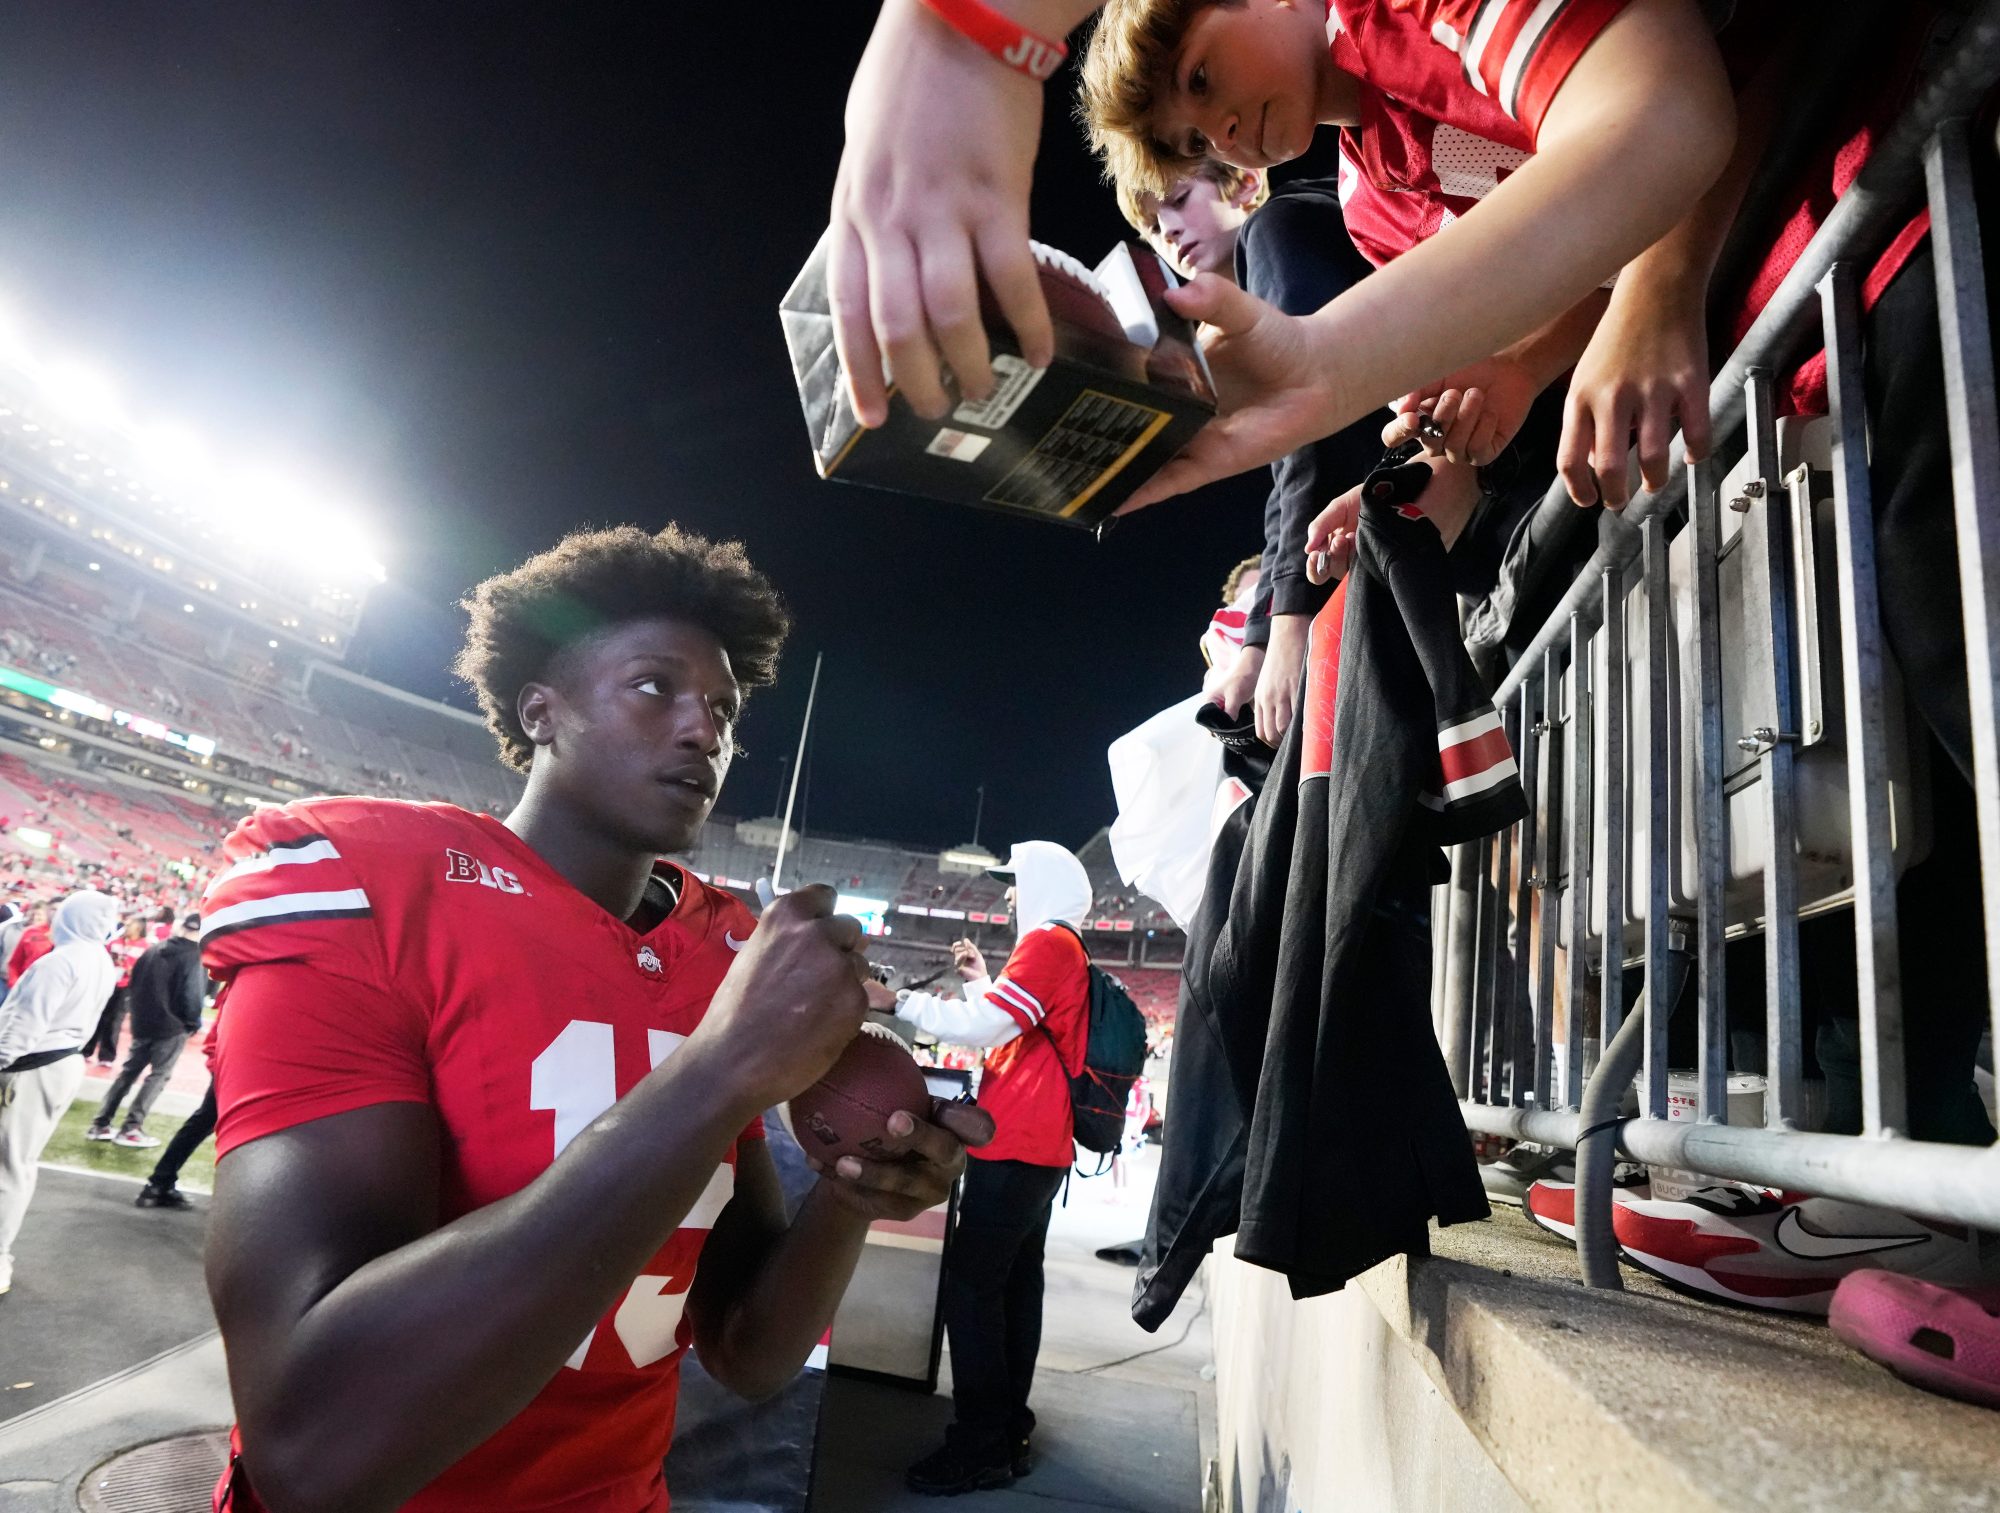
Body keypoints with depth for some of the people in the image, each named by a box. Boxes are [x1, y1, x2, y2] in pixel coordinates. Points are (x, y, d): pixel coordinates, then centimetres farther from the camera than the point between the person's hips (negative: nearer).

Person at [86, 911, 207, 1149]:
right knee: (159, 1075, 2)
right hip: (173, 1026, -6)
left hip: (142, 1023, 7)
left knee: (129, 1071, 16)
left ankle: (100, 1125, 17)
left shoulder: (153, 950, 6)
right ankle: (130, 1129, -1)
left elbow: (134, 982, 12)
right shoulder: (196, 957, -16)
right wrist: (193, 1023, -2)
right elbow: (193, 995, -19)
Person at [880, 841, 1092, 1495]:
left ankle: (980, 1447, 1)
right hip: (1038, 1146, 10)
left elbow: (980, 1027, -20)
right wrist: (982, 981, 18)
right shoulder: (1065, 951, 17)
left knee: (971, 1283, -6)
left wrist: (898, 1000, -14)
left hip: (1015, 1147, -10)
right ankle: (1008, 1428, 24)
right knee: (1015, 1281, 14)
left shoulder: (1047, 942, -13)